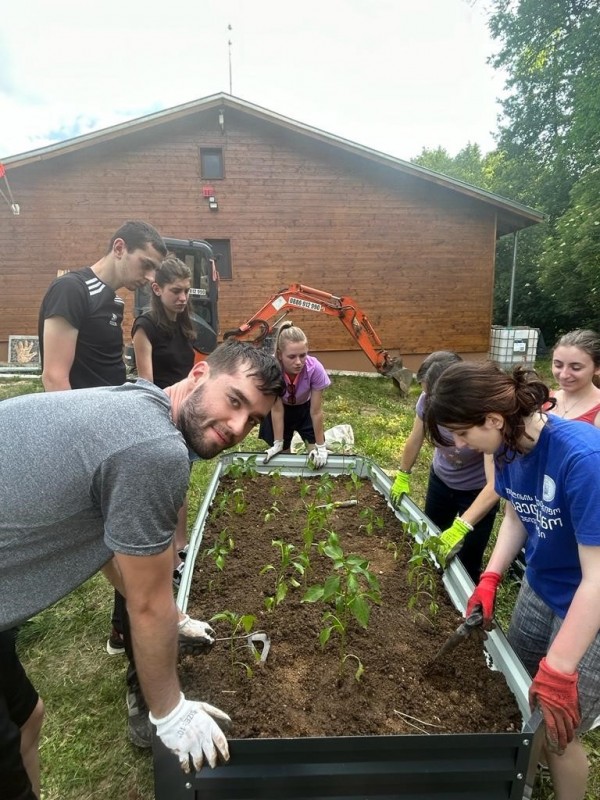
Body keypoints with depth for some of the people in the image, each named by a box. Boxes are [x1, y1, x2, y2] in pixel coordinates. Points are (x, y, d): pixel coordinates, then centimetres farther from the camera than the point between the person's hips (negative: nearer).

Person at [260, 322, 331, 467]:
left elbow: (316, 411, -24)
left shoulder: (315, 368, -36)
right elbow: (277, 409, -22)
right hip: (281, 407, 0)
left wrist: (320, 446, -17)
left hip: (305, 406, 0)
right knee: (282, 452, 2)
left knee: (315, 450, -7)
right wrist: (277, 443, -16)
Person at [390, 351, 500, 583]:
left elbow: (495, 484, -41)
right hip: (440, 479, 5)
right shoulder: (428, 401, -24)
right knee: (431, 545, 21)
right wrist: (402, 476, 3)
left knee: (466, 565, 2)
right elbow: (415, 440, -3)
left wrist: (460, 527, -49)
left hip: (477, 491, -4)